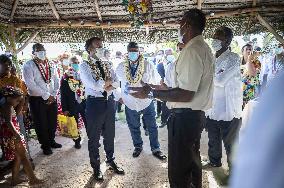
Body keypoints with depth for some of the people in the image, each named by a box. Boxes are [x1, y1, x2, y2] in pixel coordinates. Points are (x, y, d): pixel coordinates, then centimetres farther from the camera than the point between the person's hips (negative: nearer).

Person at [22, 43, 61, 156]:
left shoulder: (50, 65, 9)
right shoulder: (28, 66, -7)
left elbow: (56, 81, 11)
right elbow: (30, 85, -17)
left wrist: (53, 95, -3)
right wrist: (46, 96, -16)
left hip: (51, 99, 5)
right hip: (37, 100, -4)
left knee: (53, 121, 13)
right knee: (41, 124, 5)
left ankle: (51, 141, 34)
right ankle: (45, 145, 24)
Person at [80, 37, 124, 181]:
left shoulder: (106, 64, 9)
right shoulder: (84, 66, -9)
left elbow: (116, 83, 1)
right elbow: (94, 85, -22)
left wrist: (105, 85, -18)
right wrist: (108, 81, -8)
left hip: (109, 101, 5)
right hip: (95, 103, -5)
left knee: (110, 135, 19)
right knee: (94, 137, 10)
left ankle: (111, 160, 41)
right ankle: (96, 167, 31)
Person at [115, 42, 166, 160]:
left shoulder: (148, 65, -6)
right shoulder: (121, 67, -1)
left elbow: (155, 82, 2)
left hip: (147, 102, -1)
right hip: (130, 103, 2)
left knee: (152, 127, 9)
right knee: (134, 128, 16)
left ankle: (155, 149, 28)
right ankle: (138, 146, 39)